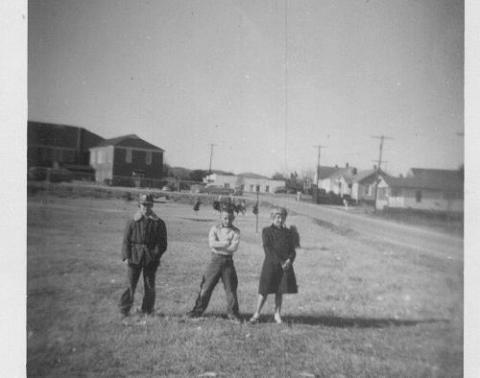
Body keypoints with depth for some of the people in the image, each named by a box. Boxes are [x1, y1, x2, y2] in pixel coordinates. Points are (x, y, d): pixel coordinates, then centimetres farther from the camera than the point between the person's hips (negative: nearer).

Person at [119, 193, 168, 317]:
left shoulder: (158, 223, 3)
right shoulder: (132, 222, 5)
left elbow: (162, 243, 2)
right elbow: (126, 241, 5)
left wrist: (155, 255, -10)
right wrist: (126, 256, -5)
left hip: (150, 259, 0)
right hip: (134, 257, 0)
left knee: (150, 286, 5)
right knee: (131, 284, 1)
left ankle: (148, 311, 19)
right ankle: (124, 310, 14)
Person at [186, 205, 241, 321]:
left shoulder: (235, 231, 2)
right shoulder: (215, 229, 4)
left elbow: (234, 247, -12)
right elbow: (211, 243, -12)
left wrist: (218, 245, -12)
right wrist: (226, 243, -15)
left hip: (228, 261, 0)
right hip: (215, 260, 0)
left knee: (231, 288, 4)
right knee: (206, 286, 2)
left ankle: (232, 313, 17)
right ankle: (198, 310, 14)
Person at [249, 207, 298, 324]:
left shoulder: (288, 233, 12)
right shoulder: (267, 231, 1)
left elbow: (292, 250, 8)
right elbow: (268, 249, -9)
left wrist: (289, 260, -14)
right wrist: (280, 262, -17)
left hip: (285, 266, 3)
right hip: (270, 265, -3)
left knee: (280, 291, 8)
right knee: (264, 291, -2)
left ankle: (277, 314, 21)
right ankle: (256, 314, 10)